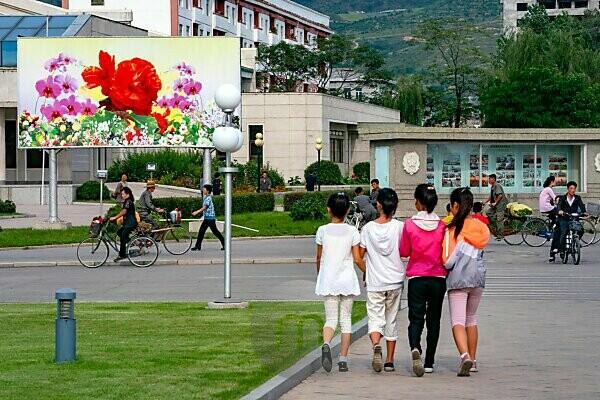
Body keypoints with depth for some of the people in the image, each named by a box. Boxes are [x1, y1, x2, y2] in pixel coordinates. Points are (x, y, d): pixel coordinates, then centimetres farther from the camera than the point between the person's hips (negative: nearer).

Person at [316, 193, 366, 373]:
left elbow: (319, 258, 6)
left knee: (331, 319, 2)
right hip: (347, 280, 0)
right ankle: (343, 360, 7)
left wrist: (319, 276, 23)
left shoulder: (322, 231, -1)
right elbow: (357, 259, -4)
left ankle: (326, 344, -30)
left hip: (328, 281, 0)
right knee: (346, 319, 10)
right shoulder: (352, 231, -3)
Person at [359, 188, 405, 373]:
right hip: (395, 281, 1)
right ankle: (389, 361, 15)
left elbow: (360, 254, 2)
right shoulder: (400, 227, -6)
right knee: (391, 321, 12)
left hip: (374, 283, -1)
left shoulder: (368, 228, -3)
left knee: (375, 319, 1)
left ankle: (376, 346, -30)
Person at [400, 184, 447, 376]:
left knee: (416, 318, 2)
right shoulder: (442, 225, -4)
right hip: (438, 278, 2)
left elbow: (404, 252, 0)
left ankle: (415, 348, -28)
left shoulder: (410, 224, -7)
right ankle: (429, 362, 13)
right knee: (433, 320, 11)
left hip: (416, 277, -1)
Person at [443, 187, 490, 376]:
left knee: (458, 320, -7)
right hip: (478, 277, 5)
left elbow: (448, 260, -14)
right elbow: (479, 252, 5)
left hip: (458, 279, -5)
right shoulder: (480, 227, 4)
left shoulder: (453, 229, -11)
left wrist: (446, 266, 6)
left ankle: (465, 356, -29)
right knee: (471, 319, 20)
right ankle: (473, 360, 25)